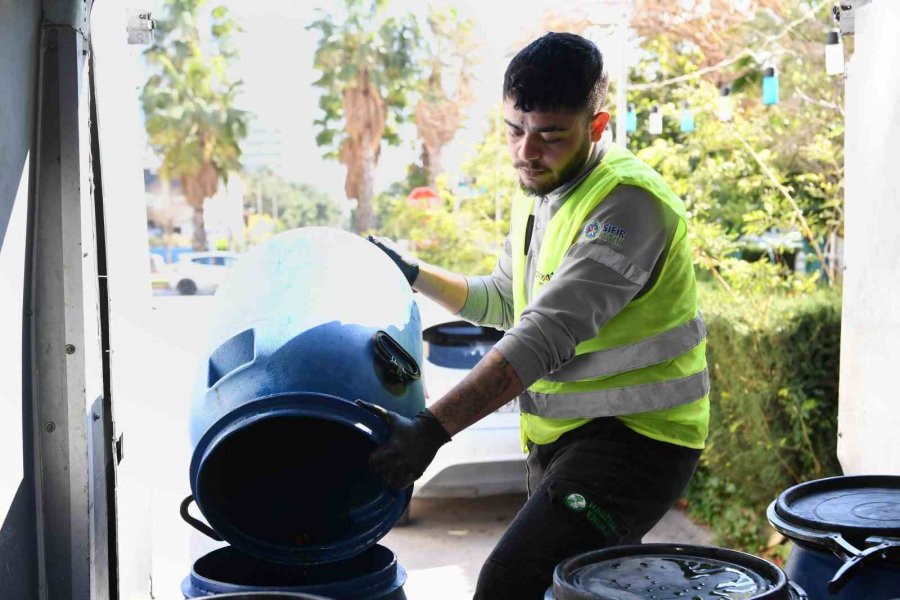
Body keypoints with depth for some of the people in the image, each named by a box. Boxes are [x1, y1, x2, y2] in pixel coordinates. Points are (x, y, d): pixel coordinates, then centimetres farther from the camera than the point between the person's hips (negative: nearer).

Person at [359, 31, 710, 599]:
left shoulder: (627, 201, -20)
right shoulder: (537, 194, 10)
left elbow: (546, 335, -29)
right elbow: (504, 300, 25)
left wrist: (432, 428, -33)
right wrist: (415, 274, 14)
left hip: (634, 434, -9)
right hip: (564, 435, 9)